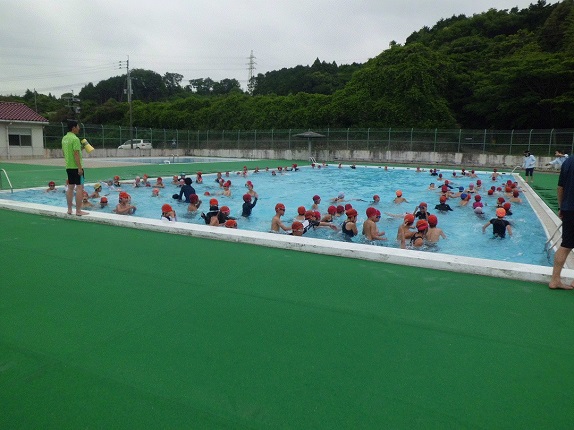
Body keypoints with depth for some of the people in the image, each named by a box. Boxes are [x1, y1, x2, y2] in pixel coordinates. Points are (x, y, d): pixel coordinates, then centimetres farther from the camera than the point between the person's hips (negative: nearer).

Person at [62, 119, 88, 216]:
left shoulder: (64, 138, 12)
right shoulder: (75, 139, -15)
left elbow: (64, 152, 18)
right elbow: (76, 154, -20)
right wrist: (80, 167, -20)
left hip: (68, 166, 9)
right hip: (76, 167, -9)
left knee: (70, 187, 13)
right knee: (80, 187, -5)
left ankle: (69, 209, 18)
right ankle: (78, 211, -5)